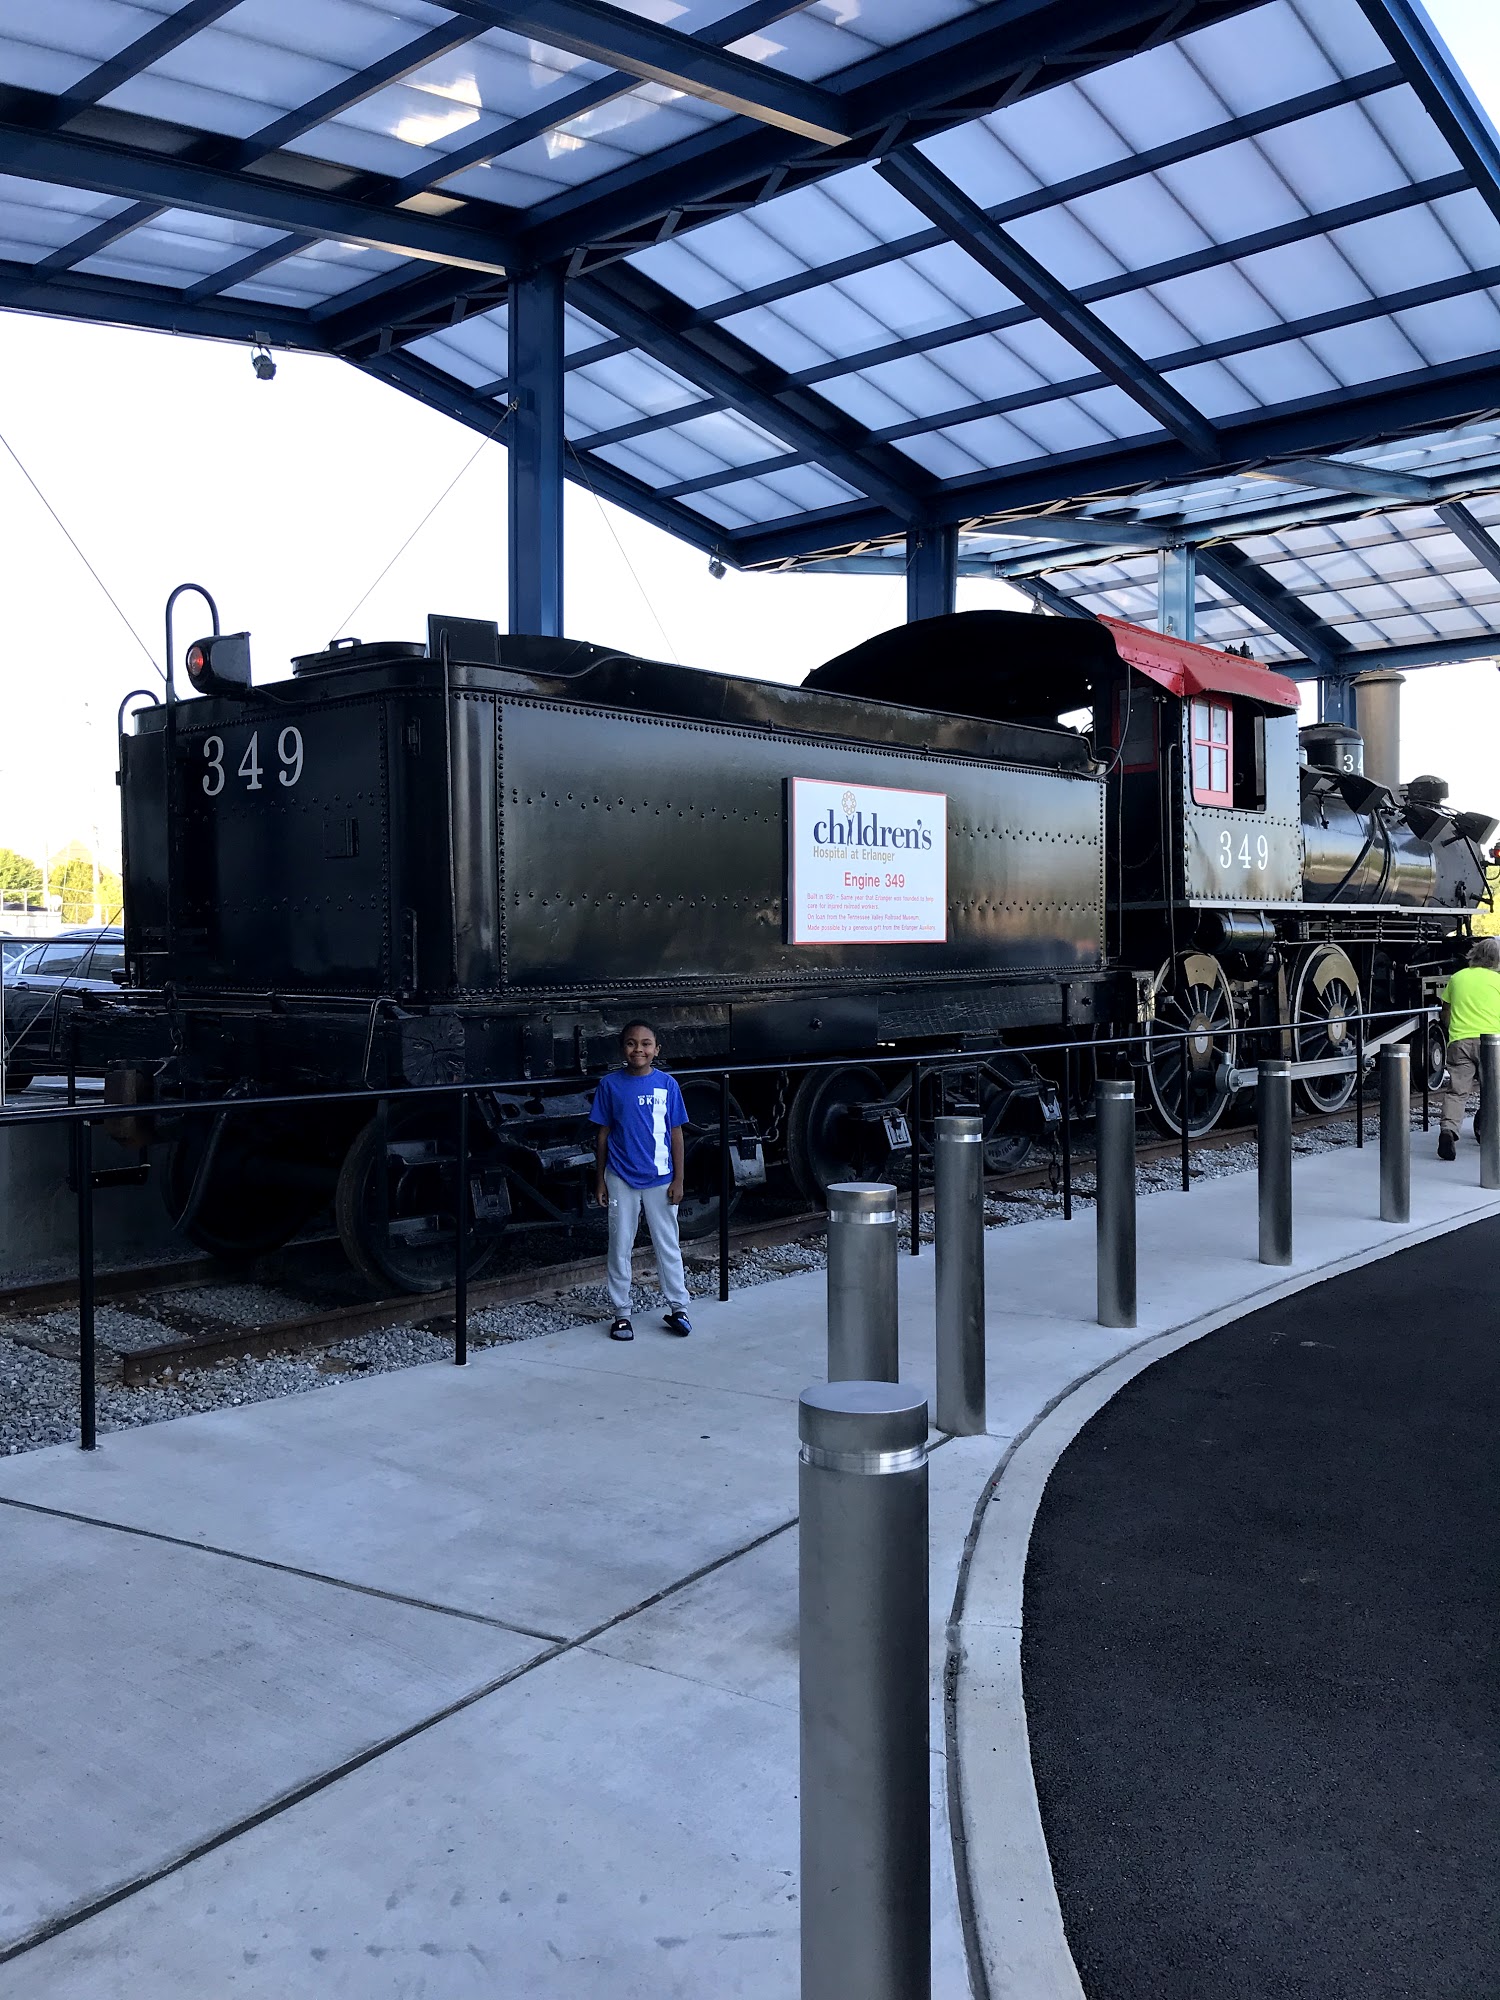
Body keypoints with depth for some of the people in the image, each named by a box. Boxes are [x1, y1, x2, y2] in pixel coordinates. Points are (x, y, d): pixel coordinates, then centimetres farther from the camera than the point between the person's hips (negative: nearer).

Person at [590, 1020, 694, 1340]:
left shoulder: (667, 1084, -2)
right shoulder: (610, 1084, -3)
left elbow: (676, 1133, 1)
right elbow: (603, 1134, 3)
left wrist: (678, 1179, -1)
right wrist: (600, 1180, 2)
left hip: (660, 1179, 0)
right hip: (621, 1180, 0)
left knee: (668, 1245, 8)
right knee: (620, 1247, 6)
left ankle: (678, 1308, 21)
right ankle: (621, 1313, 17)